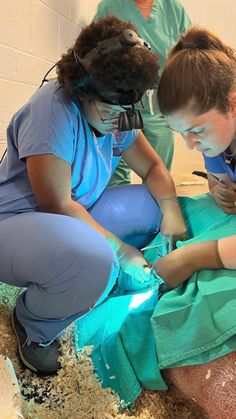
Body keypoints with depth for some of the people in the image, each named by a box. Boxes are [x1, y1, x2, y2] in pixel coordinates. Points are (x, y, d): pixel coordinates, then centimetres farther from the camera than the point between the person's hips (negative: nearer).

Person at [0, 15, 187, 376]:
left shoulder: (115, 114, 0)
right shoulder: (53, 110, -24)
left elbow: (153, 166, 6)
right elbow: (57, 205, -25)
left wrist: (172, 212, -13)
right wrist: (121, 251, -20)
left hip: (76, 216, 8)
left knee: (153, 205, 2)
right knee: (93, 262, -39)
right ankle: (33, 326, -6)